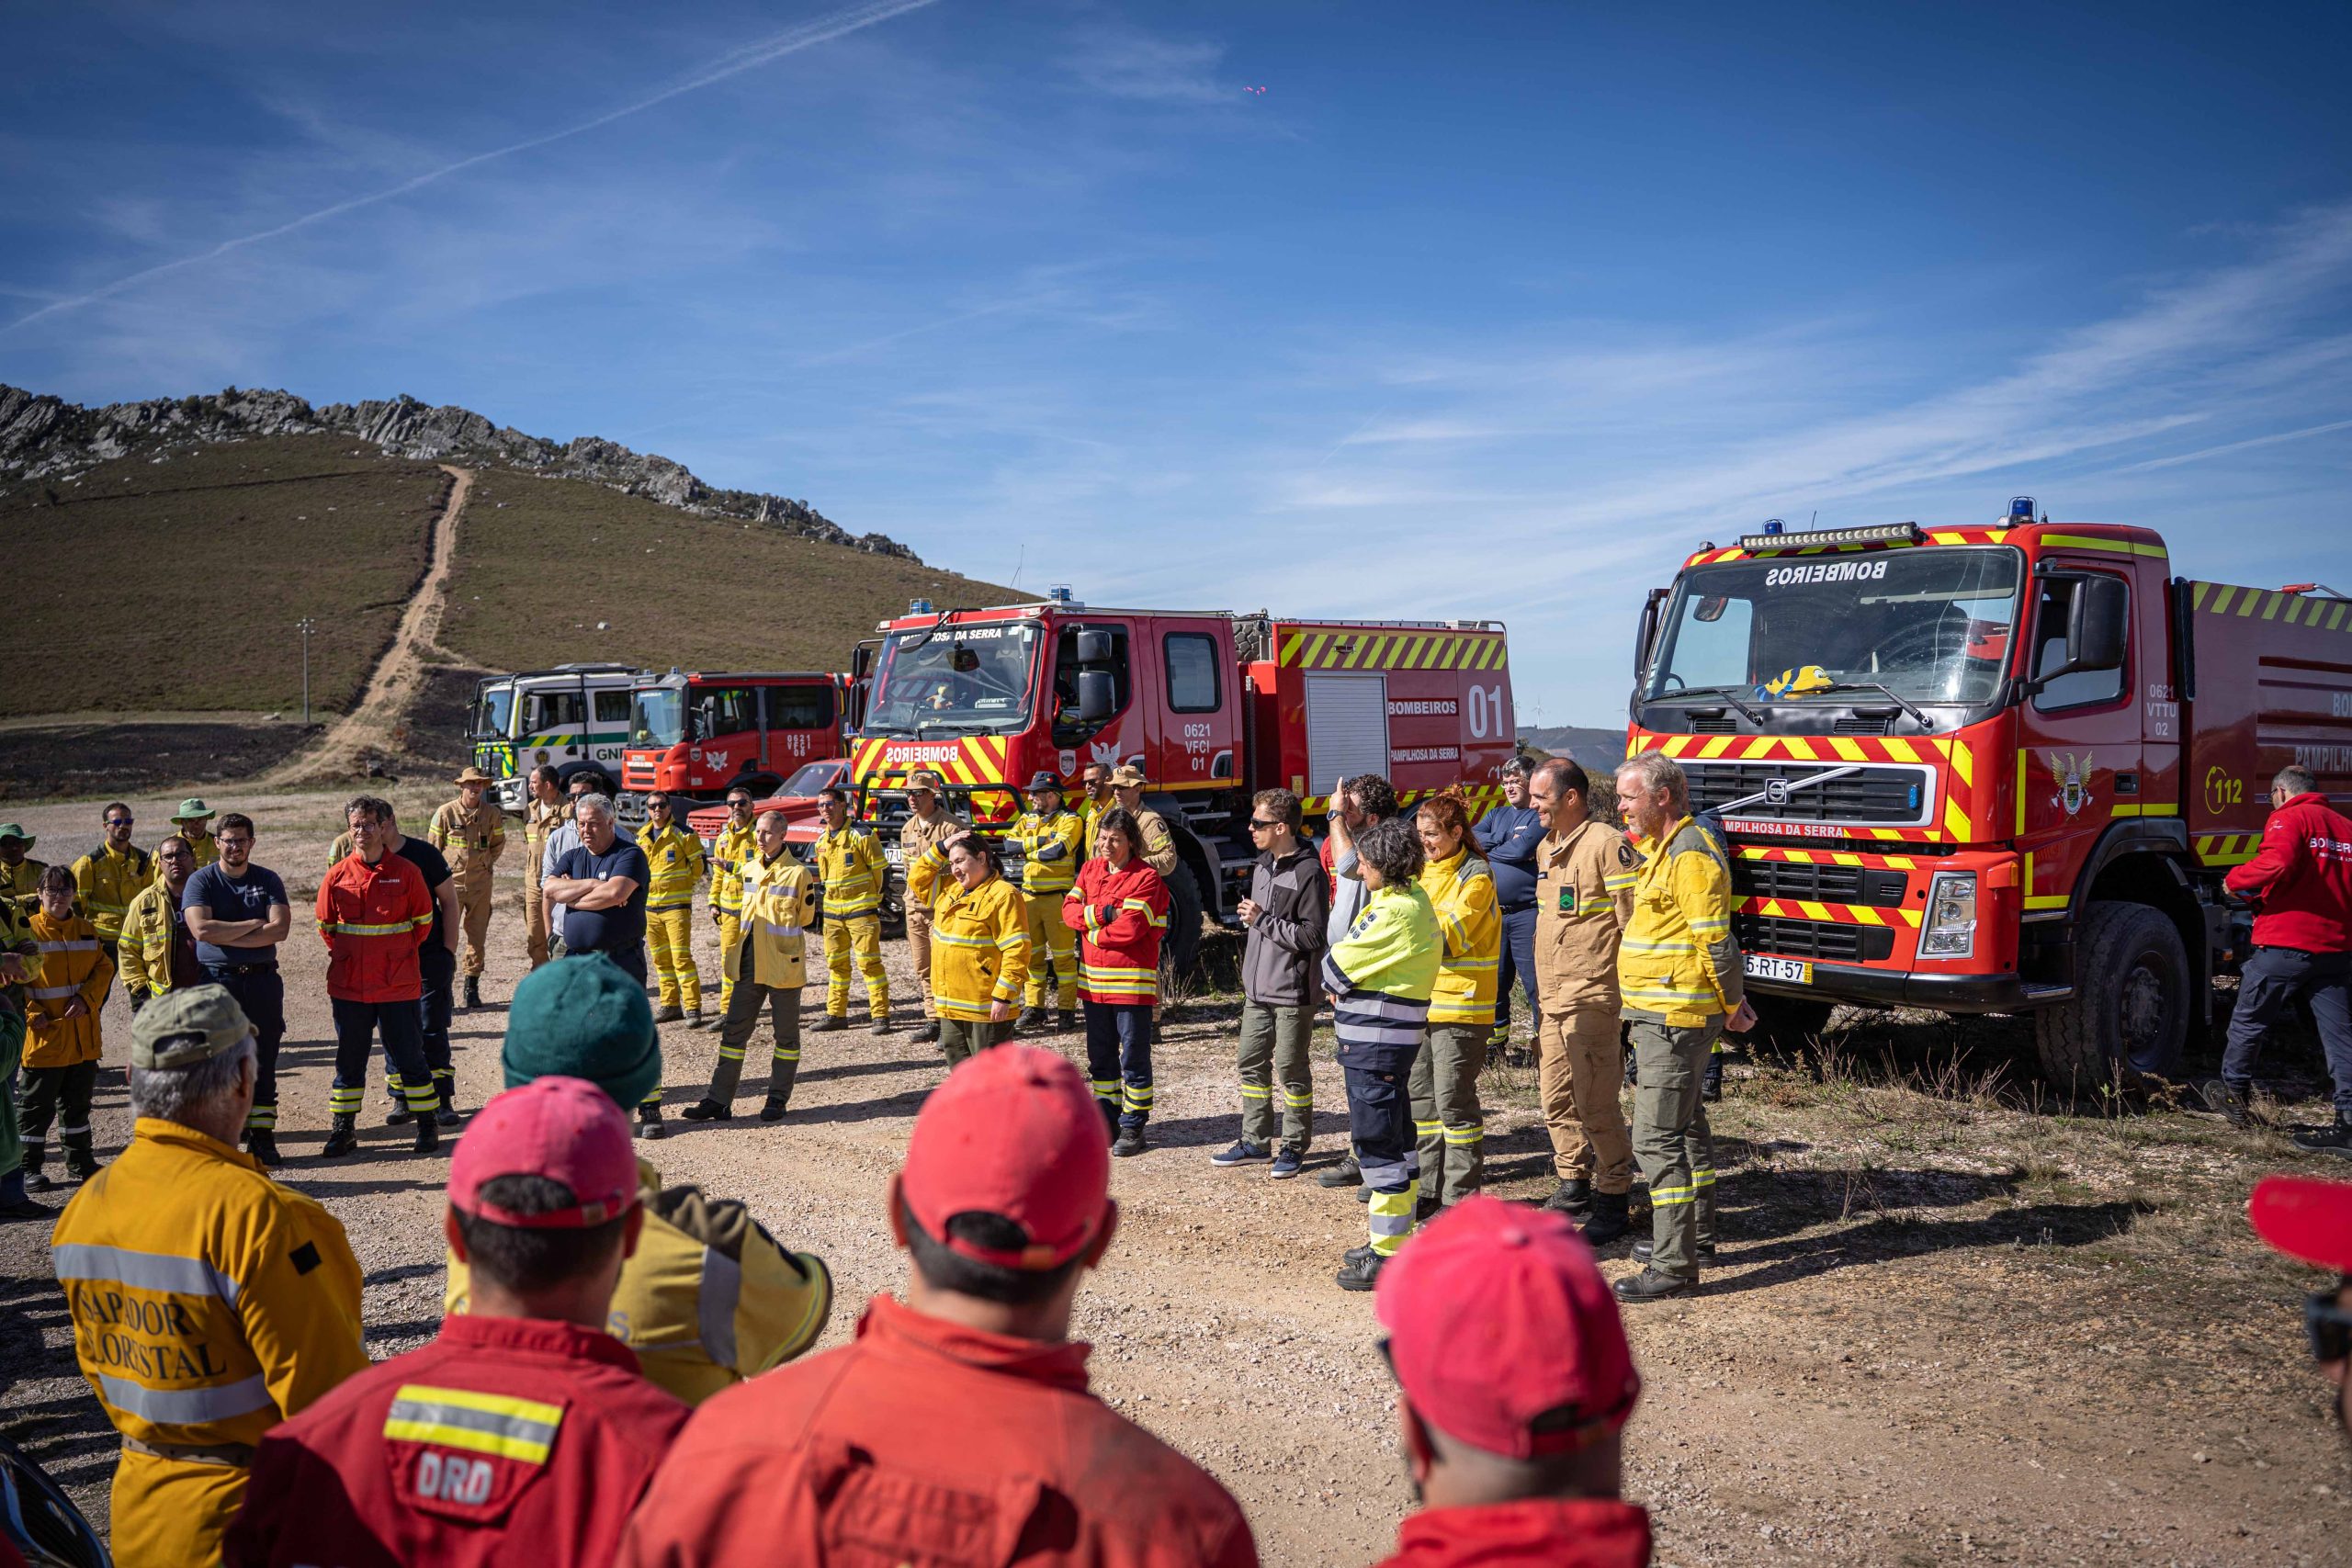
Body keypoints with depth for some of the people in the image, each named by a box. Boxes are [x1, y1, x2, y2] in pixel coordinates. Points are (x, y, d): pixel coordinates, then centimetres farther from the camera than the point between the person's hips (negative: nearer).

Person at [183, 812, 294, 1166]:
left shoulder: (268, 880, 8)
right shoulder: (201, 881, 2)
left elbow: (280, 928, -8)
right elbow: (200, 928, -15)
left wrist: (226, 936, -12)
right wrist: (253, 924, -9)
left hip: (263, 980, 2)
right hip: (218, 981, -2)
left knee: (263, 1063, 4)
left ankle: (262, 1137, 11)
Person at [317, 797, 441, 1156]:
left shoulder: (405, 872, -2)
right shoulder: (338, 875, 2)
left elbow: (423, 921, 5)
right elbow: (325, 925, 13)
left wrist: (400, 954, 6)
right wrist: (347, 956, 10)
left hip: (398, 983, -2)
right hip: (348, 984, 2)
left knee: (408, 1056, 4)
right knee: (349, 1059, 10)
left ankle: (427, 1126, 15)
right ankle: (343, 1130, 20)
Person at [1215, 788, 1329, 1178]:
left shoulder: (1309, 873, -15)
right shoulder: (1263, 867, 12)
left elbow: (1312, 935, -20)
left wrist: (1263, 920, -18)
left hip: (1292, 993, -8)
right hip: (1258, 990, 8)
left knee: (1291, 1072, 2)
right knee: (1251, 1065, 13)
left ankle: (1294, 1147, 14)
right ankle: (1255, 1141, 24)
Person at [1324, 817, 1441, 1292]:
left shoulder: (1395, 911, -20)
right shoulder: (1412, 900, 13)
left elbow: (1338, 964, -14)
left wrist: (1331, 984, 6)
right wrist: (1343, 988, -1)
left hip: (1373, 1041, -11)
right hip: (1392, 1039, 11)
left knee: (1377, 1143, -4)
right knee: (1395, 1140, 17)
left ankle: (1388, 1256, 2)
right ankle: (1394, 1240, 28)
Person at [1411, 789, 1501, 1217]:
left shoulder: (1475, 876, -9)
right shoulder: (1425, 871, 15)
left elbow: (1445, 937, -18)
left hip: (1459, 1005, -8)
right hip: (1421, 1001, 8)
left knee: (1454, 1102, -5)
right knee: (1421, 1097, 12)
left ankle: (1461, 1197, 3)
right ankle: (1430, 1189, 22)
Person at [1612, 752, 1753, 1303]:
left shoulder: (1691, 854, -18)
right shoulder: (1662, 849, 16)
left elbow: (1715, 941, -20)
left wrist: (1732, 1005, -11)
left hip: (1674, 1017, -11)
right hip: (1660, 1013, 11)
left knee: (1657, 1137, -11)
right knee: (1684, 1125, 20)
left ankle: (1674, 1266, -8)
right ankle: (1697, 1235, 33)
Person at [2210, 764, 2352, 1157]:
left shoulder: (2289, 818, -6)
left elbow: (2276, 863, -24)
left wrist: (2235, 880, -8)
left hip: (2285, 944, -6)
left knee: (2248, 1021, 12)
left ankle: (2234, 1095, 24)